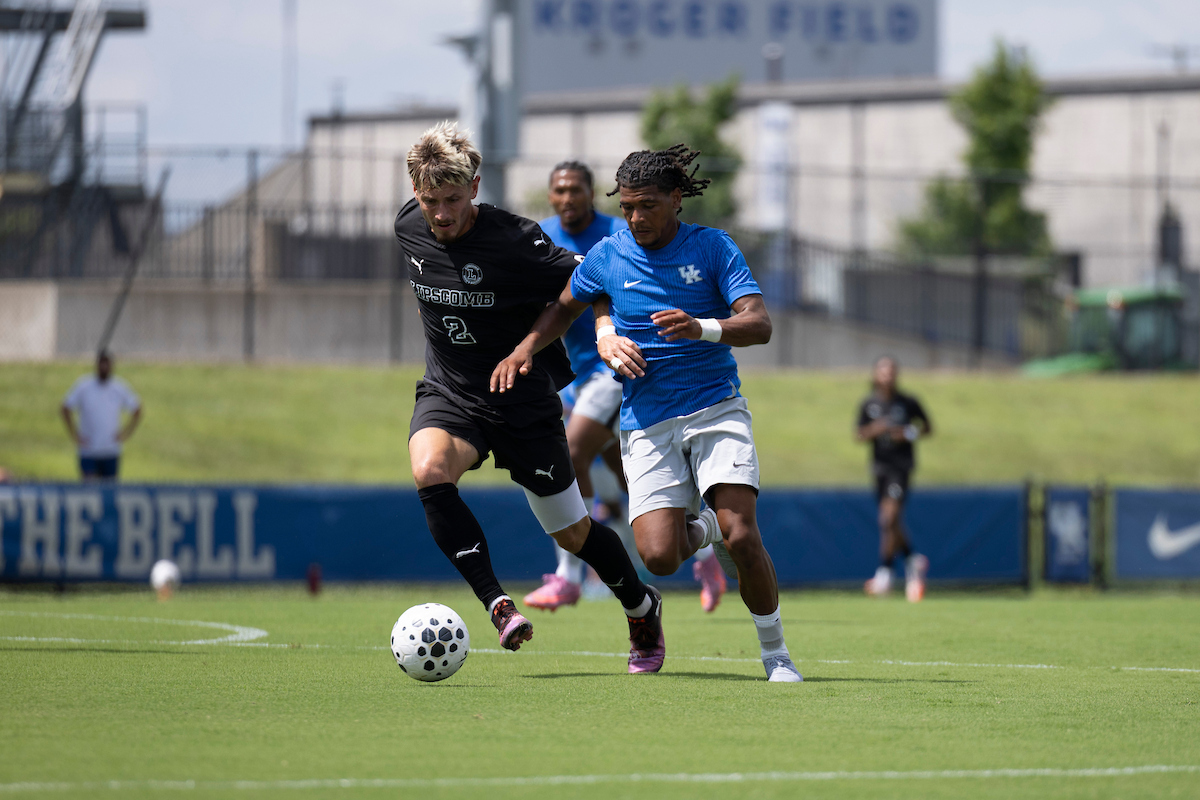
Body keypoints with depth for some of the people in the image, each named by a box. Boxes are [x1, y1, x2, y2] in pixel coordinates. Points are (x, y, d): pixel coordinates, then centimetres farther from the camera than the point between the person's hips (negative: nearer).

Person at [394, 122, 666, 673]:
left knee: (572, 534, 9)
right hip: (448, 395, 3)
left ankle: (642, 608, 38)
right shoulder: (408, 228, -7)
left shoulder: (515, 242, -23)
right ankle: (497, 605, -25)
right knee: (428, 470, -31)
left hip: (524, 405, -3)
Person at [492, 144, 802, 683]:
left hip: (715, 409, -2)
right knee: (659, 555, -16)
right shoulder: (608, 255, 6)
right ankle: (702, 530, 21)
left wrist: (702, 328, -29)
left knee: (740, 536, -21)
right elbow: (564, 307, 24)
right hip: (647, 423, 2)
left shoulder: (712, 248, -2)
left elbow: (759, 324, -11)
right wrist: (524, 350, 8)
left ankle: (776, 654, -2)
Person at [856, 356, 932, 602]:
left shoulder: (908, 403, -1)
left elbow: (927, 427, 9)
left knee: (889, 518, -16)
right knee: (891, 524, 10)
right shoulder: (868, 404, 5)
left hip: (901, 465, -4)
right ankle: (912, 559, 32)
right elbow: (860, 435, 2)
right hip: (879, 467, 4)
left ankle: (884, 572, -14)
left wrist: (909, 433, -10)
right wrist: (875, 429, -18)